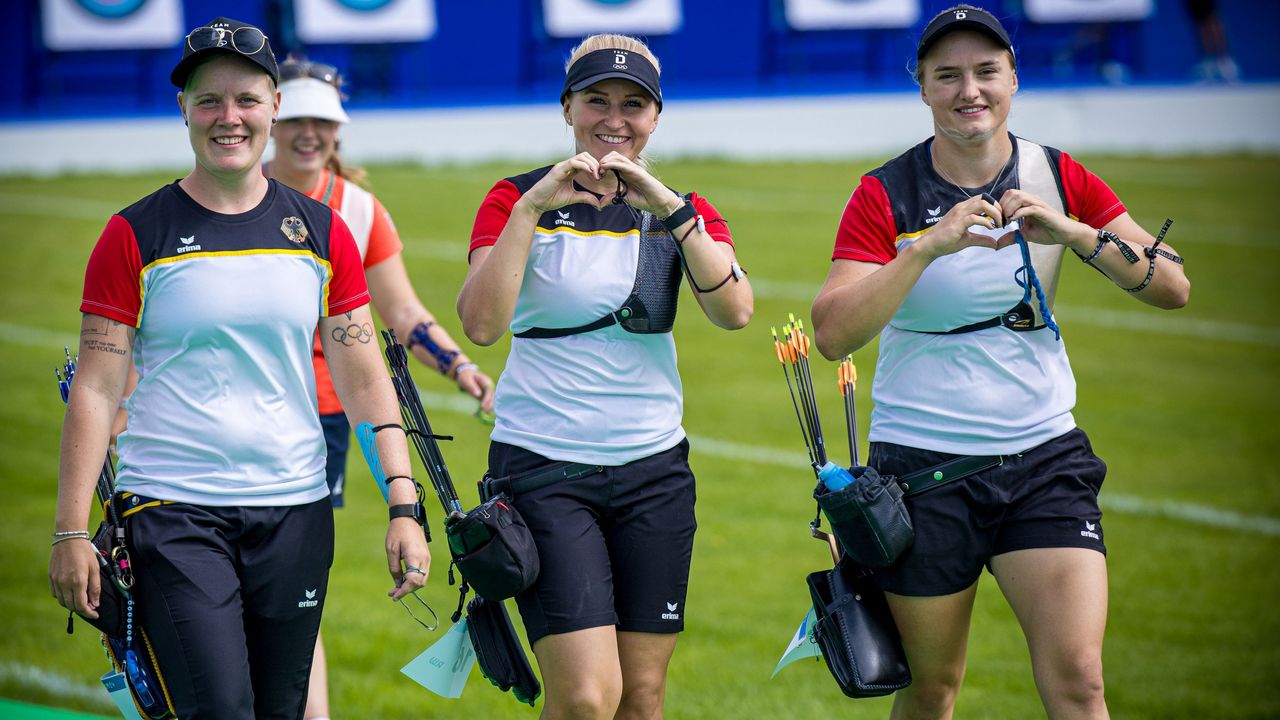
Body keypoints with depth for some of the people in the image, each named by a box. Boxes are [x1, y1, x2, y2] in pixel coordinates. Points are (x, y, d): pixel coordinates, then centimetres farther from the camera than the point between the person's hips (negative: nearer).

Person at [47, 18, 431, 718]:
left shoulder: (321, 232, 8)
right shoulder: (136, 236, -1)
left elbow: (364, 378, 9)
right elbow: (96, 390, -2)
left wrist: (404, 507, -1)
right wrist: (70, 533, -7)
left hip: (294, 513, 3)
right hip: (171, 510, -3)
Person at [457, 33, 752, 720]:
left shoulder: (679, 211, 7)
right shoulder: (517, 200, -1)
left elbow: (734, 310, -11)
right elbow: (481, 323, -17)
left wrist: (671, 209, -19)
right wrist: (533, 206, -21)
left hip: (654, 469, 4)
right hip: (543, 470, -4)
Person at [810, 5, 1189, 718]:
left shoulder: (1058, 178, 3)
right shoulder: (885, 195, -4)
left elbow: (1173, 286, -4)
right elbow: (833, 334, -16)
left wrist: (1071, 232, -19)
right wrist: (931, 246, -26)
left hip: (1045, 456, 1)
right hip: (923, 467, -1)